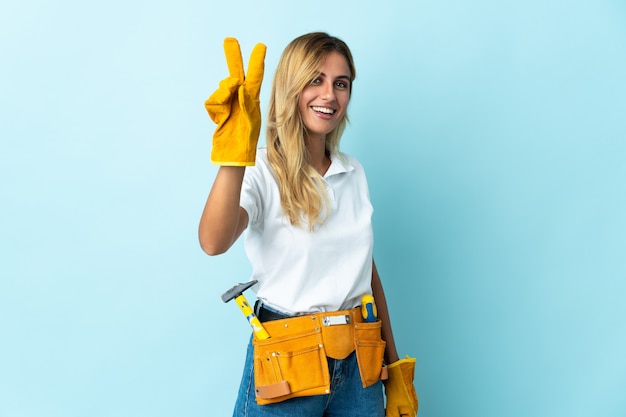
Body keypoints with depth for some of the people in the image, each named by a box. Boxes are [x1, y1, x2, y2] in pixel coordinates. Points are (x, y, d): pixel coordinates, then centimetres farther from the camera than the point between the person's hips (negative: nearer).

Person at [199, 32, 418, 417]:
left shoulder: (354, 173, 7)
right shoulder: (261, 172, -9)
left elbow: (367, 272, 12)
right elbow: (214, 242, -29)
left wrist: (396, 369, 12)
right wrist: (234, 153, -42)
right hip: (288, 363, -5)